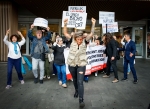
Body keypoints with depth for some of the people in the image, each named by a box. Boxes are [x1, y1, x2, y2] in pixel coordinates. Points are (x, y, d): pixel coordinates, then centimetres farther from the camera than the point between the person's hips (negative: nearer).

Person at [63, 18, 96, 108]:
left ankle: (81, 100, 1)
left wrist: (93, 24, -23)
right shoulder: (72, 41, -5)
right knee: (75, 80, 22)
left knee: (80, 82, -6)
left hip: (81, 65, -2)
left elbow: (91, 34, -13)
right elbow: (65, 33, -6)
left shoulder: (85, 42, -6)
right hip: (72, 64, 2)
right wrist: (65, 24, -19)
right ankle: (76, 91, 49)